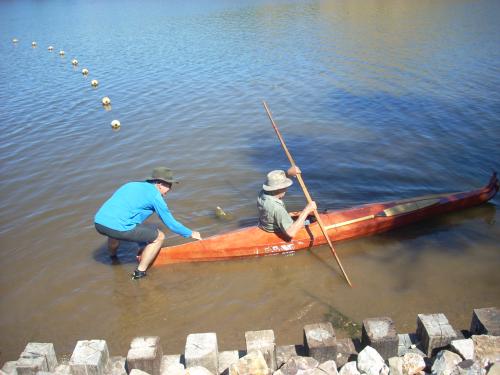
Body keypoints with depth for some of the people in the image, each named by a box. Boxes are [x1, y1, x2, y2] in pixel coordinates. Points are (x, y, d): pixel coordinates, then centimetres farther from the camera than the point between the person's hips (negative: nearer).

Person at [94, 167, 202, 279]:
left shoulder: (132, 185, 26)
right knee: (159, 237, 8)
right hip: (118, 227, -8)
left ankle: (112, 257, 59)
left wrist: (142, 246, 43)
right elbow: (170, 223, 8)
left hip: (98, 223, 8)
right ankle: (140, 272, 10)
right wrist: (191, 233, 24)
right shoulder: (155, 195, 3)